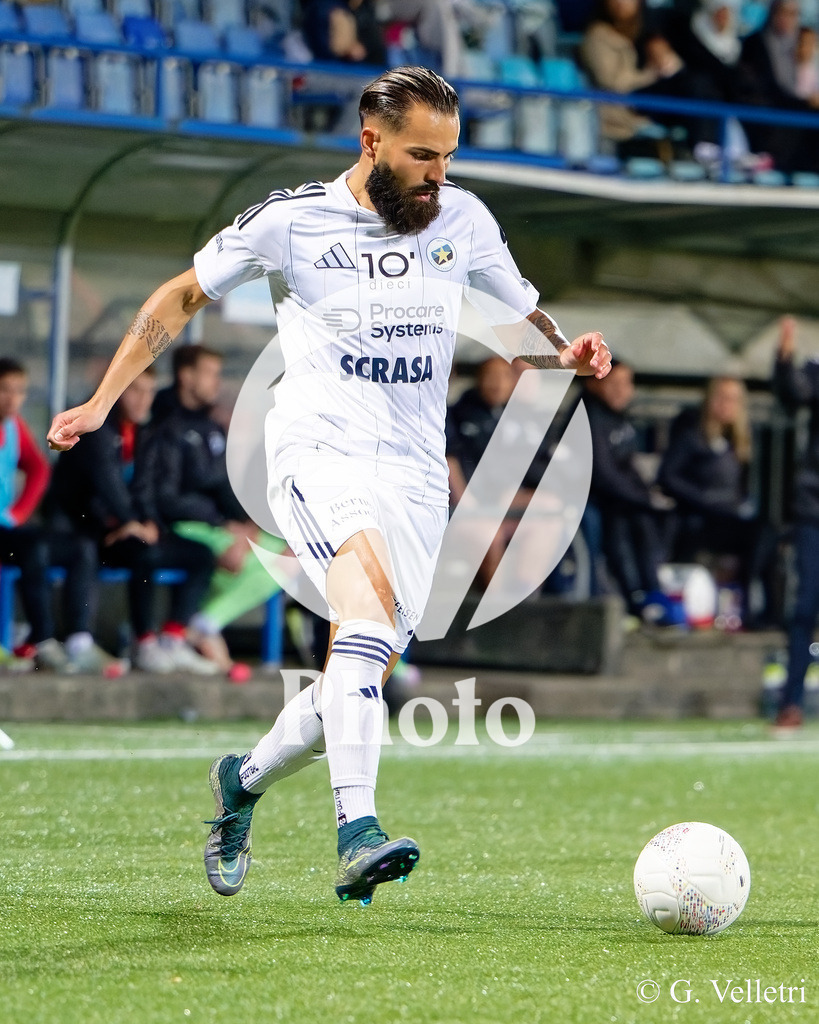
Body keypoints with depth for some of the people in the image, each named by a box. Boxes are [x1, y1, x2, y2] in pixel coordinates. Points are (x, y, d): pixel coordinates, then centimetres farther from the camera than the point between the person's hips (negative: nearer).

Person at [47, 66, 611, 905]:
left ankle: (244, 780, 34)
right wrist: (101, 402, 6)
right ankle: (357, 832, -42)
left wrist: (568, 354, -3)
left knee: (364, 681, 2)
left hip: (414, 474, 4)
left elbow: (522, 323, 21)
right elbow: (182, 297, 10)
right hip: (317, 450, -4)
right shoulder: (291, 219, -1)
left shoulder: (463, 220, 8)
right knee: (369, 596, -33)